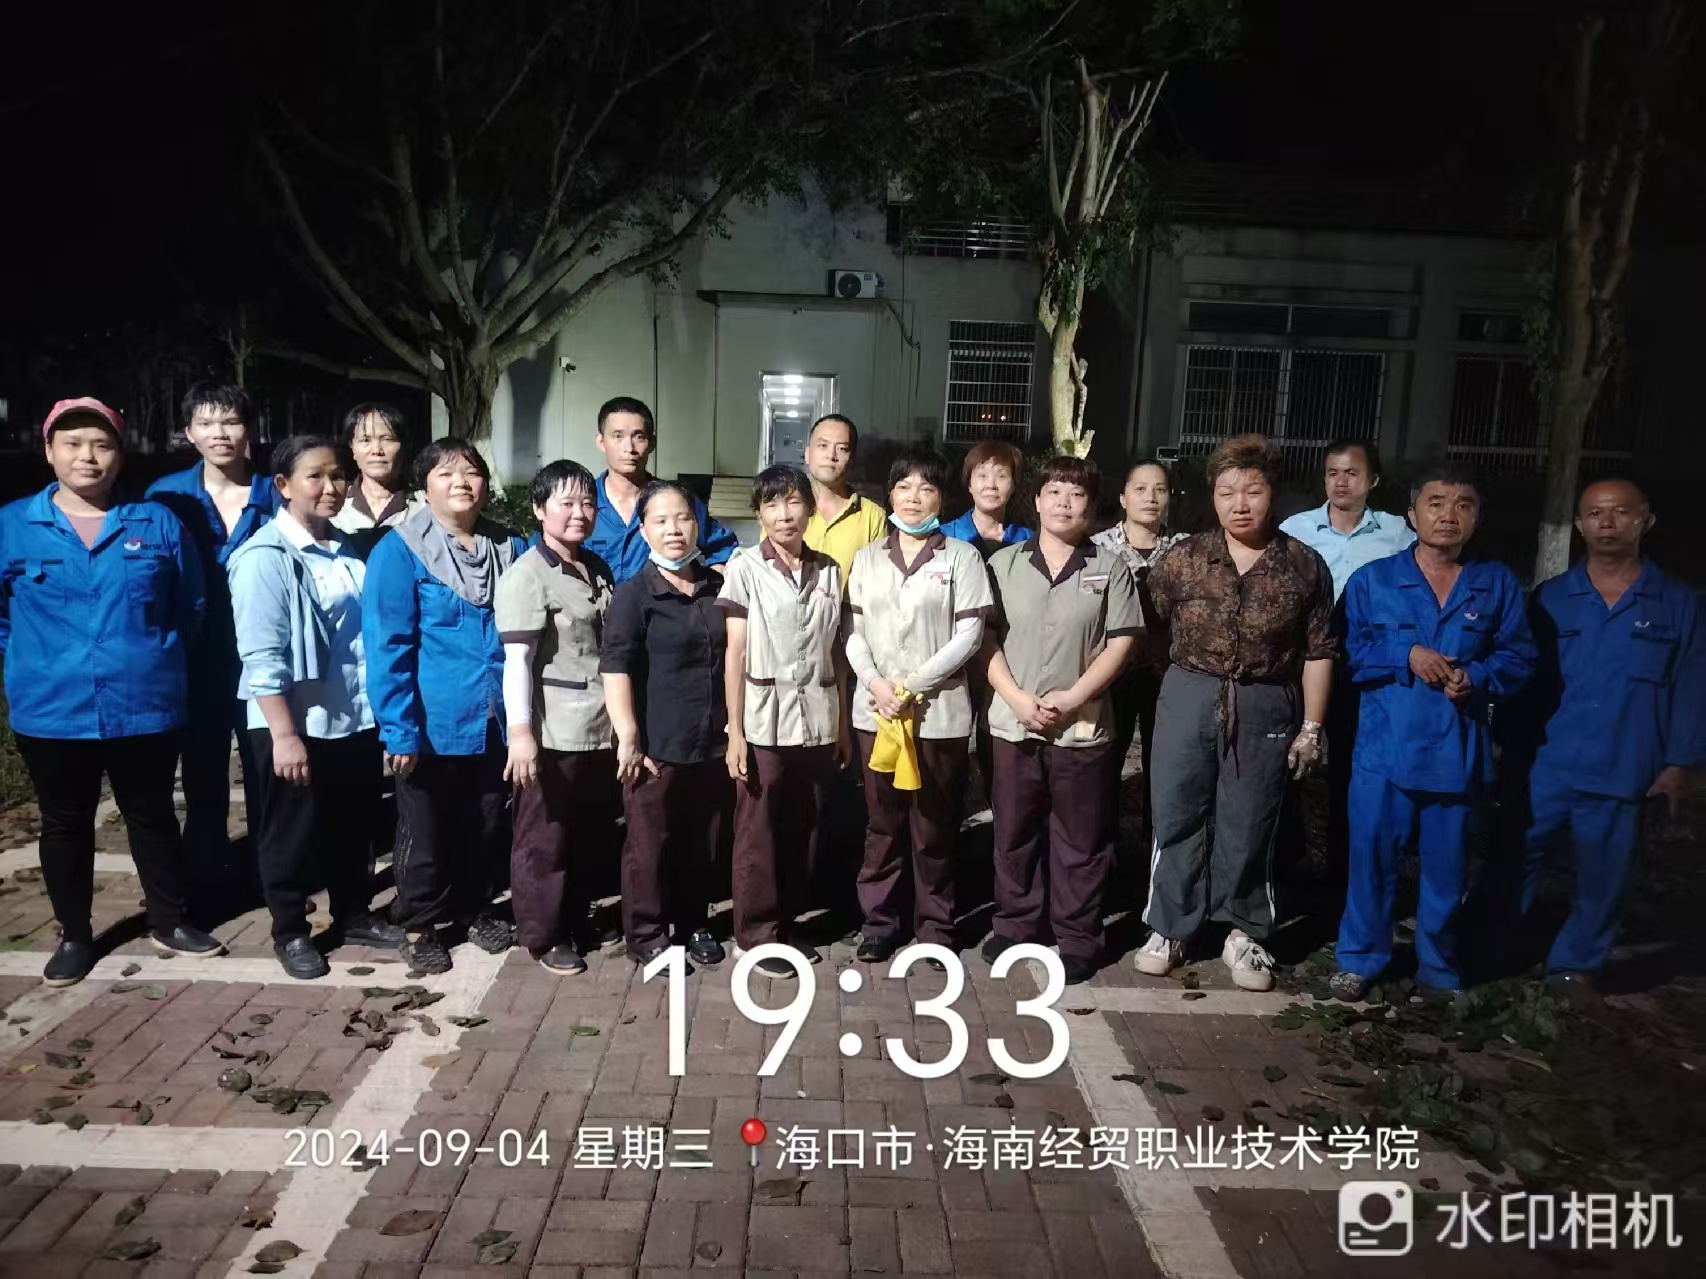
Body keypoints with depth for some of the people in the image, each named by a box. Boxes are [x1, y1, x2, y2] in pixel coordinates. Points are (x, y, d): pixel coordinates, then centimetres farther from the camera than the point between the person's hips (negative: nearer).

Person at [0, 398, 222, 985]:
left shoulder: (158, 523, -1)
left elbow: (191, 606, 8)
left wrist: (153, 656, 8)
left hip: (146, 707, 0)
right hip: (51, 711, 0)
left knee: (153, 816, 14)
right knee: (65, 824, 14)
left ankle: (169, 922, 30)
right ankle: (74, 935, 30)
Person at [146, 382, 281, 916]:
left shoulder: (273, 495, -2)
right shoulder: (167, 495, -1)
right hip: (197, 660, 1)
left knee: (265, 767, 9)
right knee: (204, 770, 11)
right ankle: (207, 875, 27)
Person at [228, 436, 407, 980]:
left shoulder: (345, 550, 8)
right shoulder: (264, 557, -13)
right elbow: (262, 655, -17)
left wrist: (383, 709, 9)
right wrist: (284, 734, -20)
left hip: (355, 717, 6)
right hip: (295, 724, -6)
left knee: (353, 827, 18)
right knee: (293, 834, 10)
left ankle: (354, 917, 34)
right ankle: (290, 932, 26)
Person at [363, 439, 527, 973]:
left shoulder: (511, 549, 5)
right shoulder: (399, 550, -10)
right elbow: (388, 646, -13)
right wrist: (398, 728, -17)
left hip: (496, 722, 4)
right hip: (433, 725, -4)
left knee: (487, 825, 18)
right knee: (427, 831, 11)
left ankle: (476, 908, 38)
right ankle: (419, 926, 29)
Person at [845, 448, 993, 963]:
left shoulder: (961, 556, 0)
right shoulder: (867, 557, 11)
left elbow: (969, 635, -6)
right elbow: (854, 631, 7)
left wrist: (911, 685, -12)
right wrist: (875, 682, -10)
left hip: (939, 712, -3)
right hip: (876, 709, 3)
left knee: (933, 824, 5)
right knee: (882, 820, 9)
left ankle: (934, 923, 18)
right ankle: (880, 919, 21)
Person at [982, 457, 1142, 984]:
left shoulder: (1110, 569, 2)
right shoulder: (1003, 563, 5)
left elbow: (1119, 643, -2)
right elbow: (985, 638, 2)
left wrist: (1072, 698, -12)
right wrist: (1016, 697, -10)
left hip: (1083, 727, -1)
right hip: (1013, 724, 2)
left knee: (1081, 840, 7)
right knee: (1014, 833, 13)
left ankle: (1078, 940, 20)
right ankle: (1015, 925, 29)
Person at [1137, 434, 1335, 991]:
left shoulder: (1304, 565, -2)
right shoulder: (1183, 558, -1)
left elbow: (1318, 652, 1)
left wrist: (1311, 727, -1)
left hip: (1266, 707, -1)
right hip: (1190, 697, 1)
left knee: (1249, 824, 8)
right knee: (1176, 816, 6)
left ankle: (1243, 935, 25)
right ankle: (1168, 930, 20)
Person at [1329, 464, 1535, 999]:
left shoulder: (1498, 584, 6)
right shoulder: (1372, 579, 2)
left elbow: (1518, 657, 6)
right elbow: (1347, 650, -2)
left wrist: (1476, 678, -13)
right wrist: (1407, 655, -14)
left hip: (1460, 752, 1)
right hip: (1385, 749, -1)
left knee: (1447, 866, 11)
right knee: (1373, 857, 3)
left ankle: (1439, 968, 30)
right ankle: (1359, 959, 20)